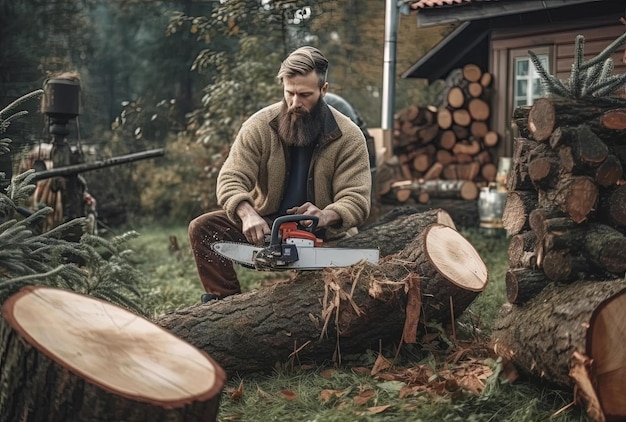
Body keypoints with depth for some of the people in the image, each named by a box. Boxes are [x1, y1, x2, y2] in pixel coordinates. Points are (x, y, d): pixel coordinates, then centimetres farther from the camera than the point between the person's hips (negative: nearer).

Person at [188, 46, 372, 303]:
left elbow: (357, 200, -15)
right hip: (265, 225, 1)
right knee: (203, 228, -18)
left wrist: (325, 216, -38)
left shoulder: (349, 137, -10)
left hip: (324, 237, 0)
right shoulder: (259, 125, -8)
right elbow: (231, 180, -16)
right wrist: (248, 214, -38)